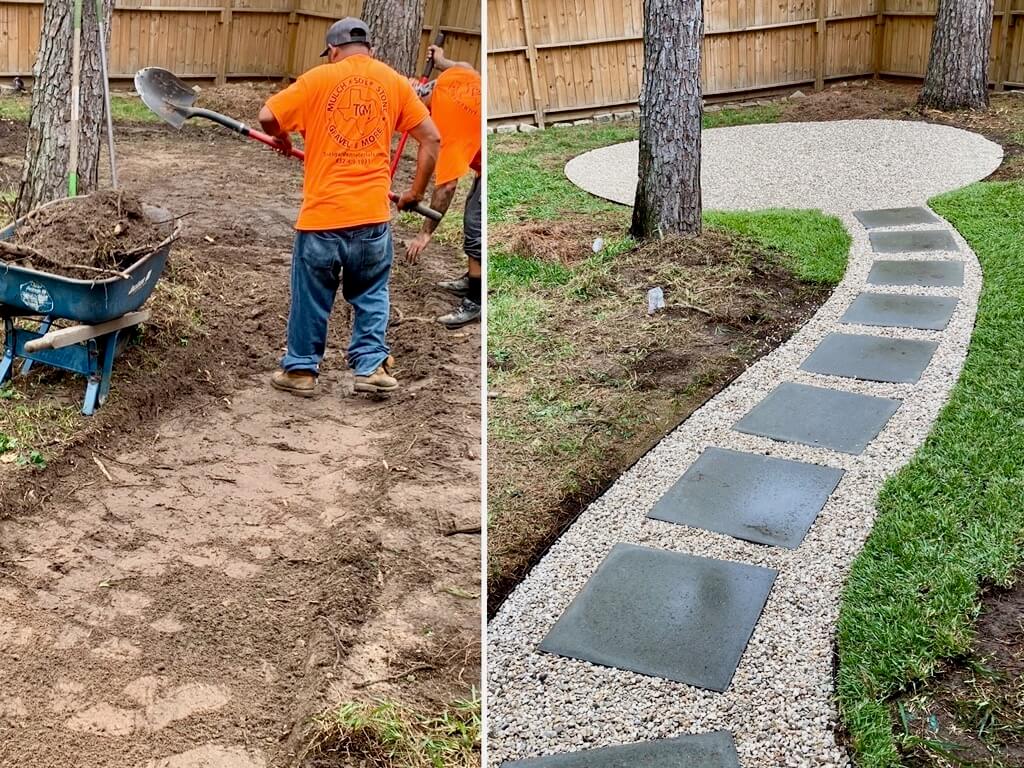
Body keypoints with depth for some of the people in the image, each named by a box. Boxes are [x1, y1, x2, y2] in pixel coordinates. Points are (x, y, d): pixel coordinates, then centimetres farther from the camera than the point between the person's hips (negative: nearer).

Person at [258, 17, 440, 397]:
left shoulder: (318, 78, 1)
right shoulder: (394, 81, 8)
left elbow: (267, 118, -2)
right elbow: (432, 139, 6)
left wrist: (283, 140, 19)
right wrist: (415, 193, 15)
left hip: (322, 212, -1)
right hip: (373, 214, 2)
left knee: (311, 297, 12)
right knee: (371, 296, 17)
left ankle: (301, 370, 23)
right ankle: (372, 366, 13)